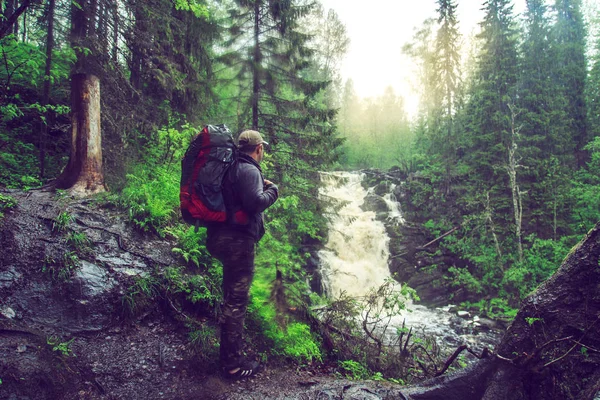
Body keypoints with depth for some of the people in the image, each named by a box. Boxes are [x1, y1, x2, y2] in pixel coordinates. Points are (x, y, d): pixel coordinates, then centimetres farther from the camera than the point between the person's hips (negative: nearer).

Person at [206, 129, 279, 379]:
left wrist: (259, 186, 18)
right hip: (237, 240, -11)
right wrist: (272, 190, -7)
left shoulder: (231, 167, 16)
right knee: (236, 301, -3)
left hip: (221, 237, 11)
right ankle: (232, 363, 6)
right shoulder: (249, 170, -14)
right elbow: (255, 203, -25)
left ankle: (231, 349, 43)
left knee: (231, 295, 25)